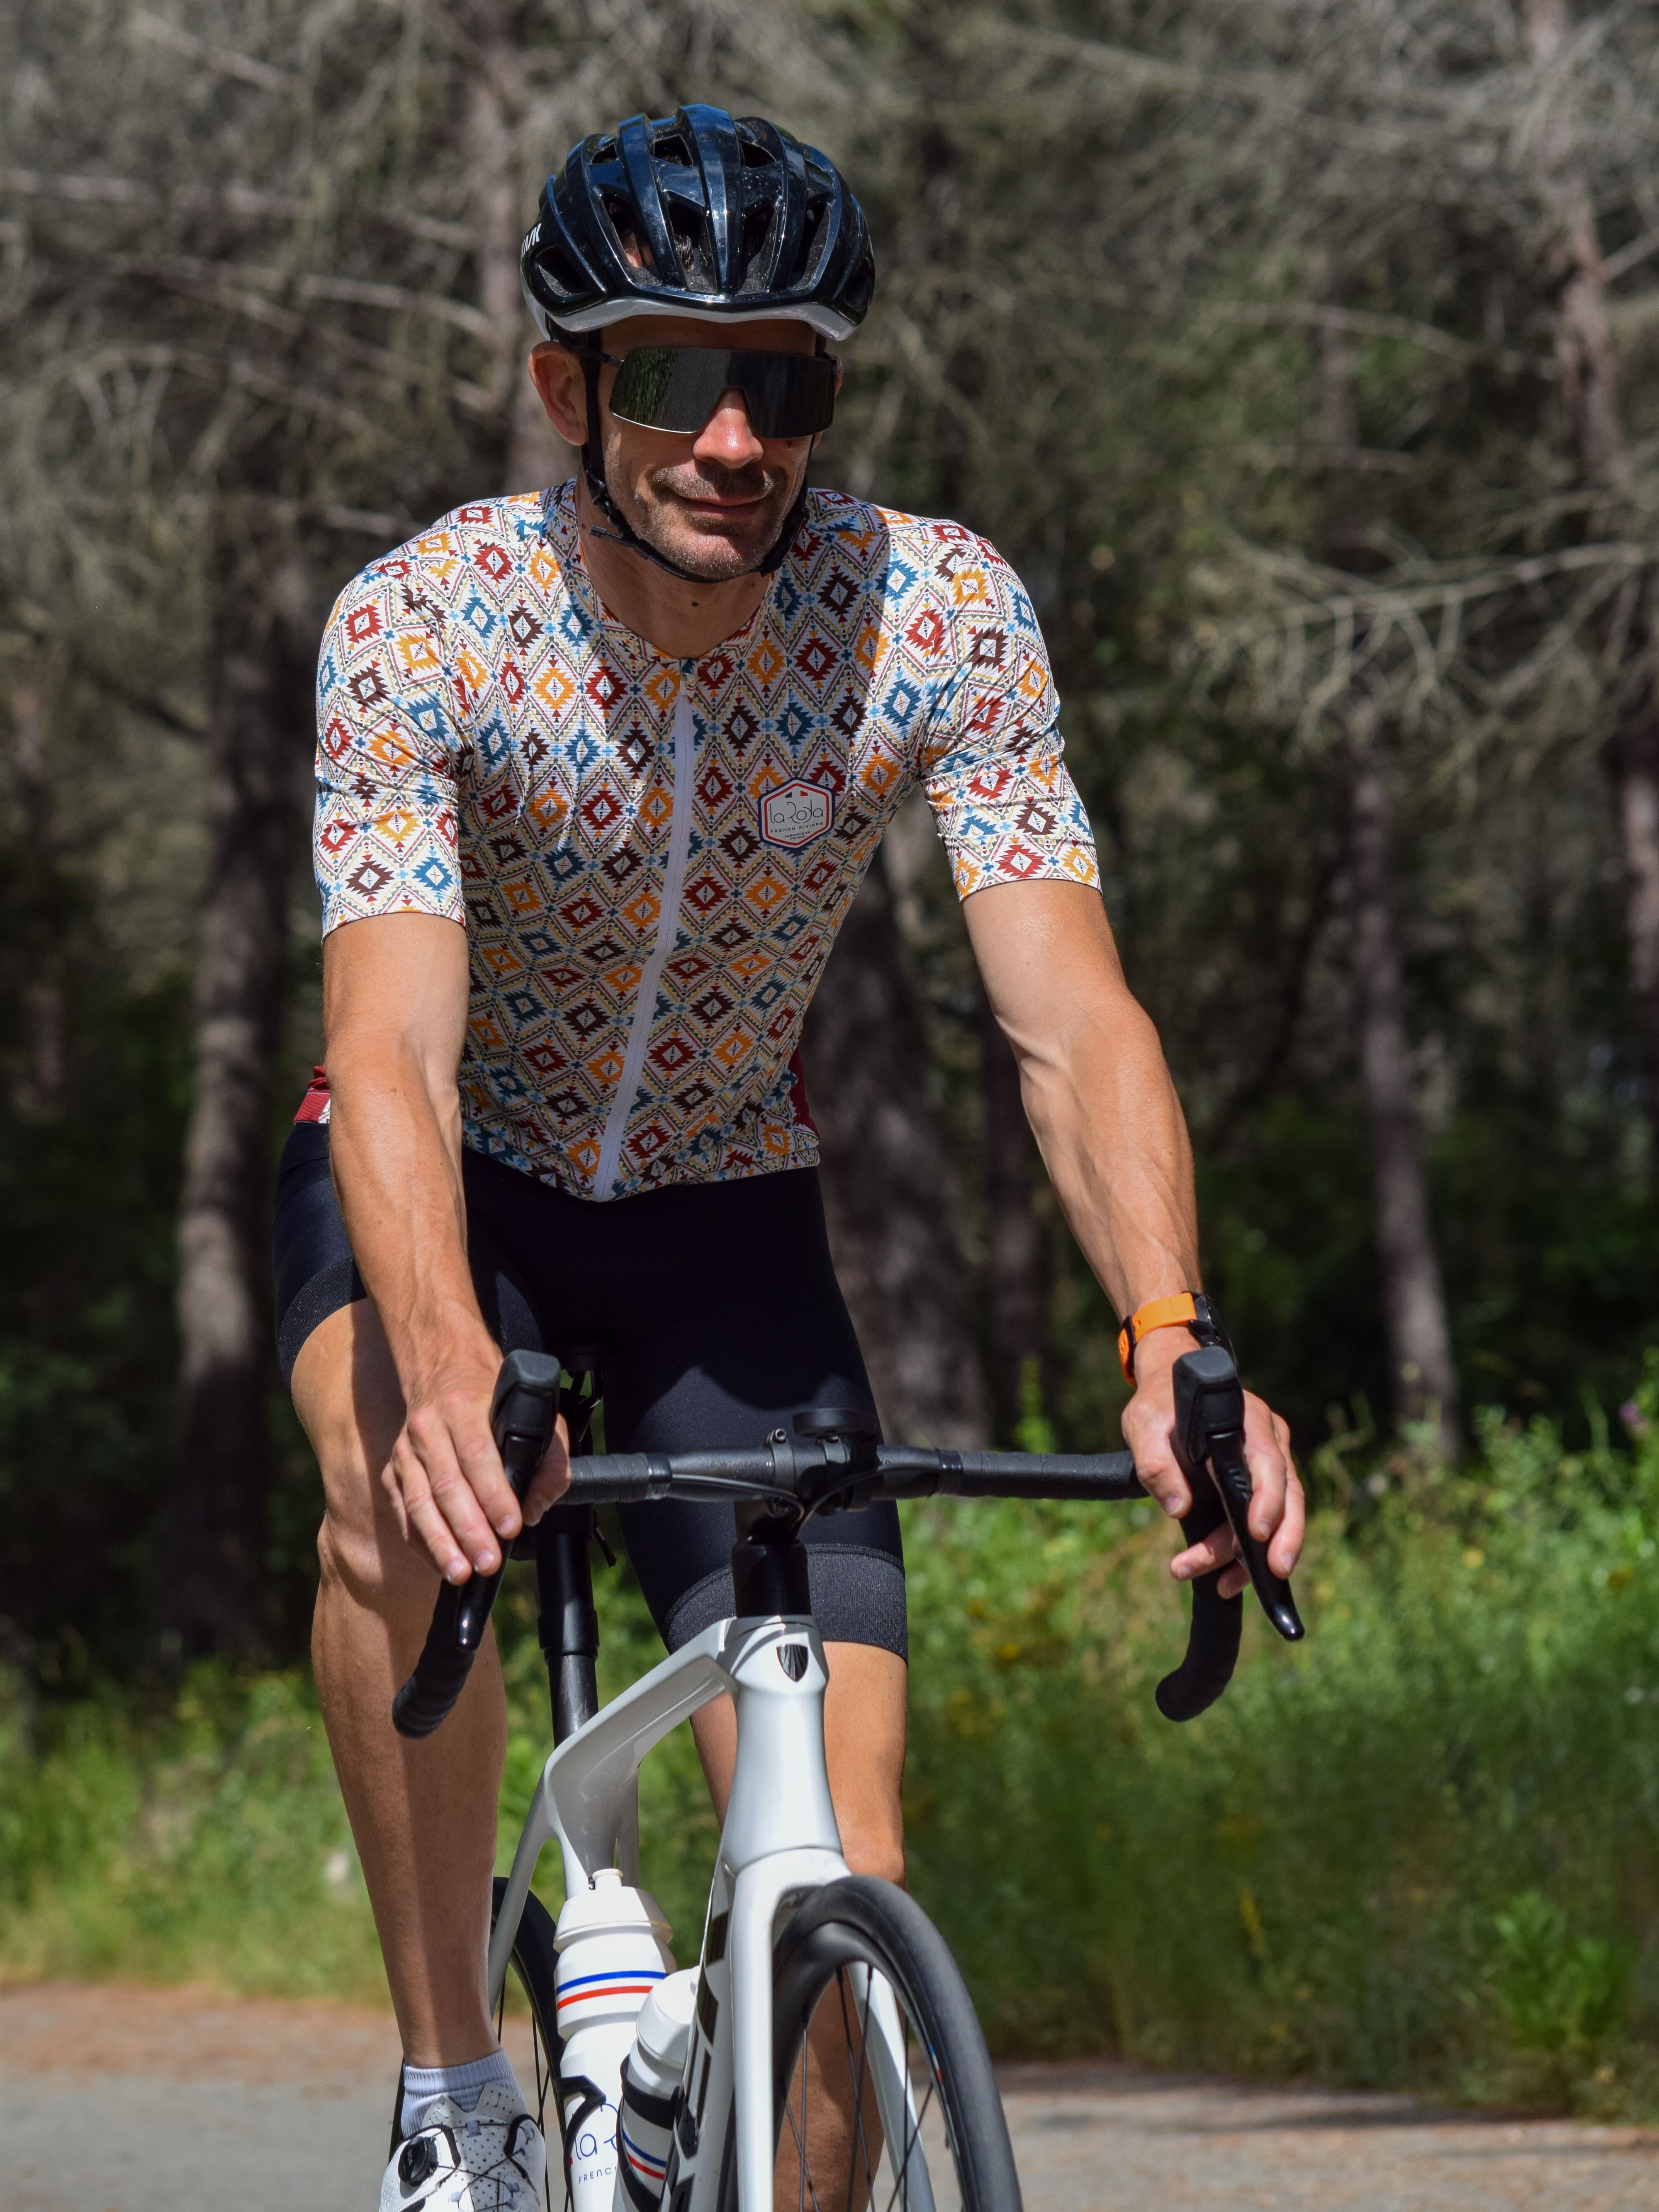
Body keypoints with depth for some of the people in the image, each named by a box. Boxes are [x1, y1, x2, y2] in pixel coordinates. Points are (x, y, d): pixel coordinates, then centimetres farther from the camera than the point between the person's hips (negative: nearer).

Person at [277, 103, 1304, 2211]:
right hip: (451, 1187, -2)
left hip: (725, 1222, 2)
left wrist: (1170, 1346, -46)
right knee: (408, 1487, -37)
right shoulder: (419, 624, -27)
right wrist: (446, 1369, -57)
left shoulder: (939, 615, -22)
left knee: (841, 1890, -10)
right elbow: (393, 1051, -38)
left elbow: (1072, 1022, -28)